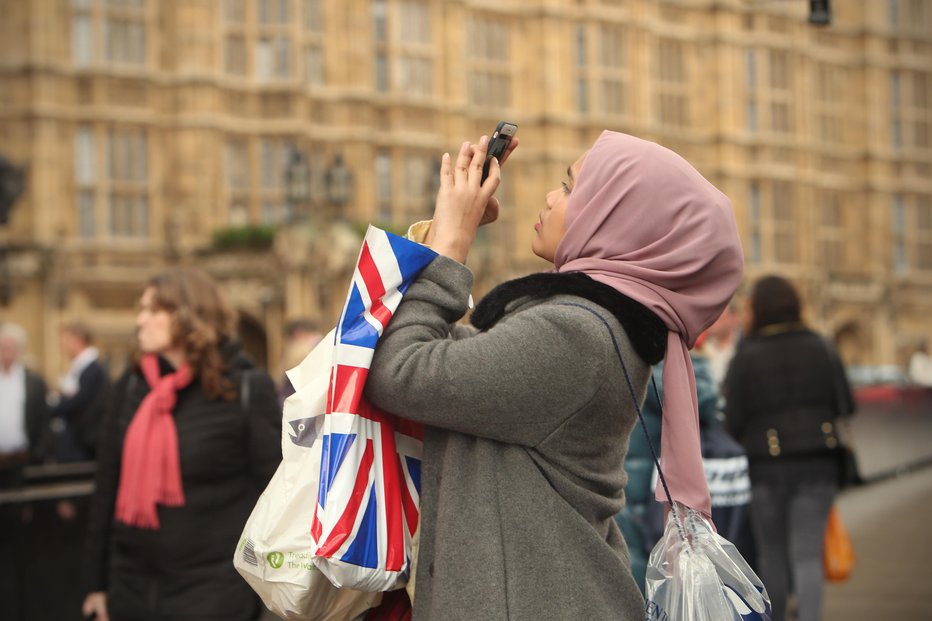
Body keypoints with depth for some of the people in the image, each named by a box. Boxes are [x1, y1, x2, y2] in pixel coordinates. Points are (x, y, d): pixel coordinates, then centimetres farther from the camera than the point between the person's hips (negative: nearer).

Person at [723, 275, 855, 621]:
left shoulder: (745, 357, -7)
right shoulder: (821, 349, 2)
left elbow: (733, 421, -9)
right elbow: (845, 407, 1)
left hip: (765, 466, -1)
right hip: (816, 464, 1)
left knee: (772, 554, 13)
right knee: (807, 555, -2)